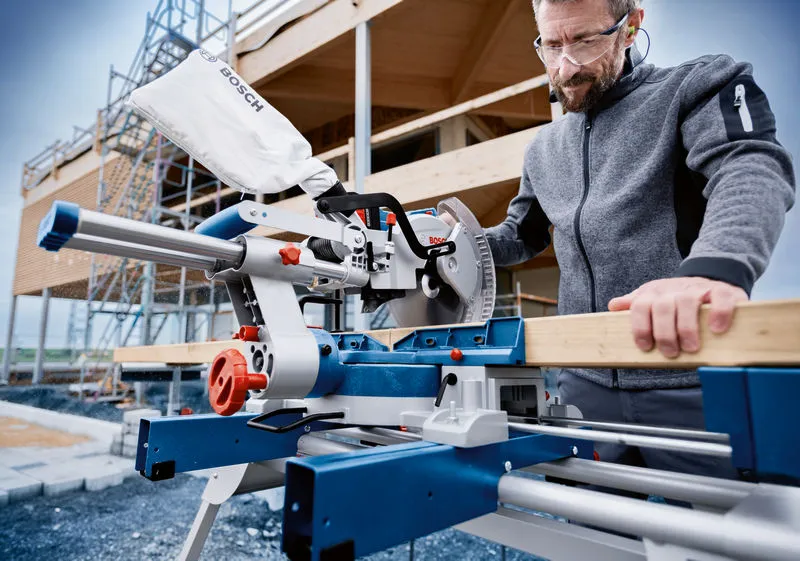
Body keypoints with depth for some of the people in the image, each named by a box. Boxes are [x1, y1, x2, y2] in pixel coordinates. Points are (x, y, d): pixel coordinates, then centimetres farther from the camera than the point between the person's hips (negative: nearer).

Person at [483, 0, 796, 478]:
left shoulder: (698, 87, -1)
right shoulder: (544, 149, 15)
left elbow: (753, 169, -20)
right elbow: (521, 235, 24)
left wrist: (714, 268, -42)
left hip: (693, 385, -4)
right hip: (585, 384, 5)